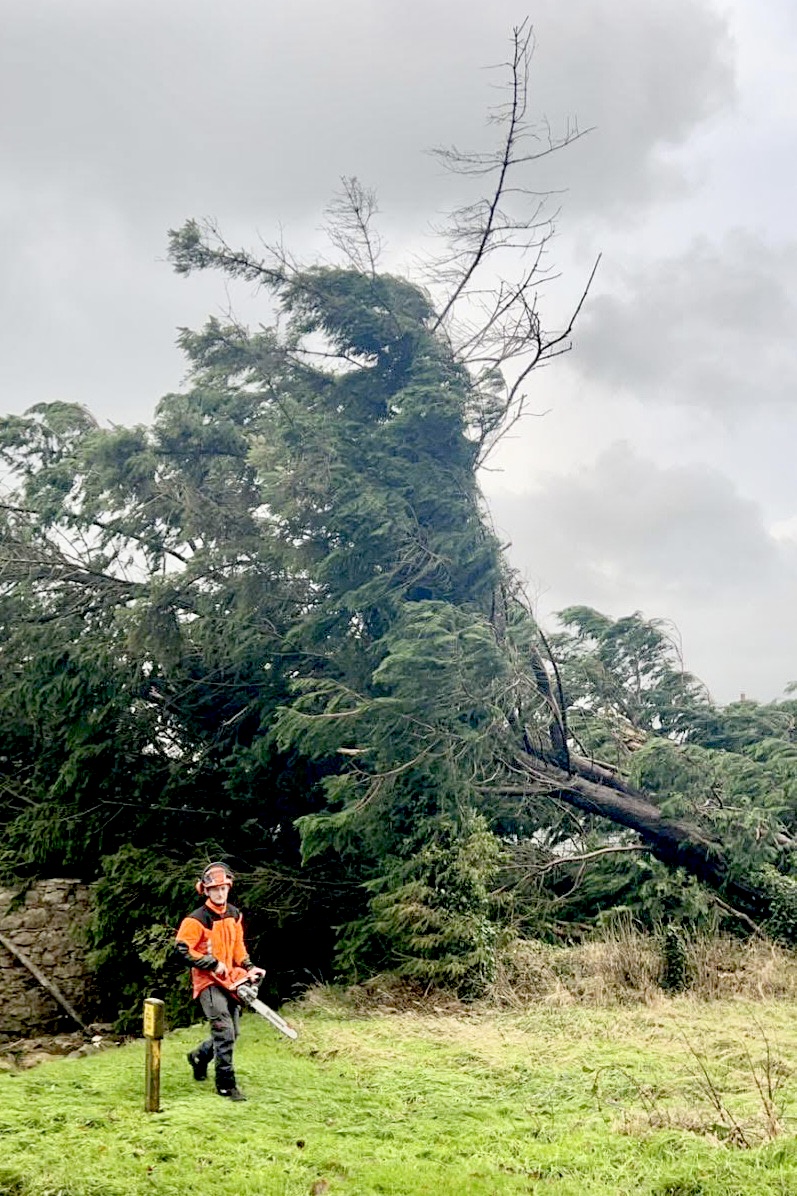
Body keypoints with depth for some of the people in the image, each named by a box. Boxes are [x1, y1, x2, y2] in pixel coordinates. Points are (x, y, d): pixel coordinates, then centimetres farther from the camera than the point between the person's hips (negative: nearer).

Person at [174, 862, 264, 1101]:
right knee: (224, 1032, -15)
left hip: (230, 981, 7)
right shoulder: (197, 919, -16)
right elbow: (182, 950, -19)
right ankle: (226, 1085, -3)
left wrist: (248, 967, 1)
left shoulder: (234, 915, 7)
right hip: (208, 982, -7)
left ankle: (199, 1056, 41)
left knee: (231, 1033, 15)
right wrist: (213, 964, -19)